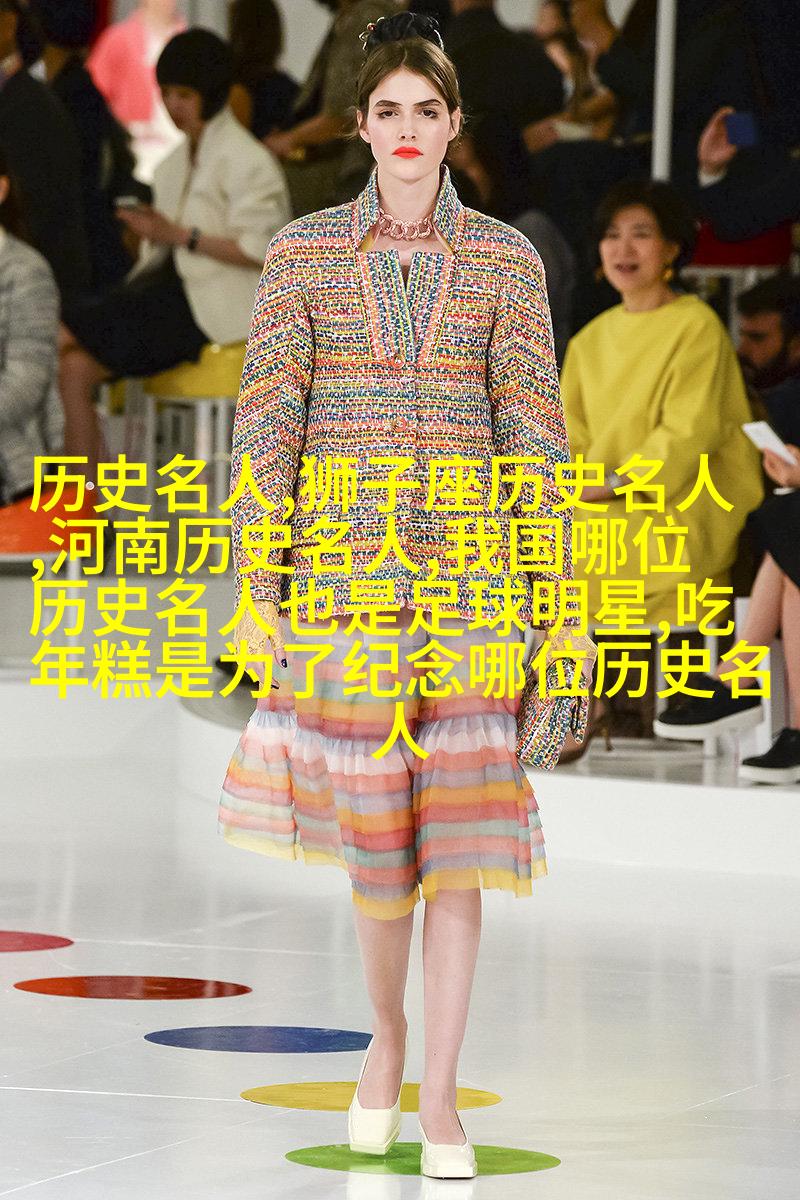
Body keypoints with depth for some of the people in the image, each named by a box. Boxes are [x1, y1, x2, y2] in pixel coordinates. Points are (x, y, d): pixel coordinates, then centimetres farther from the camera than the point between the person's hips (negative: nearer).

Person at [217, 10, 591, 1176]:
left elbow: (534, 428, 2)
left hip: (466, 573, 0)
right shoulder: (303, 250, 3)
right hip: (343, 571, 0)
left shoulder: (506, 259, 4)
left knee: (459, 819, -7)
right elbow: (266, 420, 0)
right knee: (371, 823, 5)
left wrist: (555, 599, -2)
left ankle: (440, 1095, -3)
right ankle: (387, 1034, 32)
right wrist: (253, 589, -5)